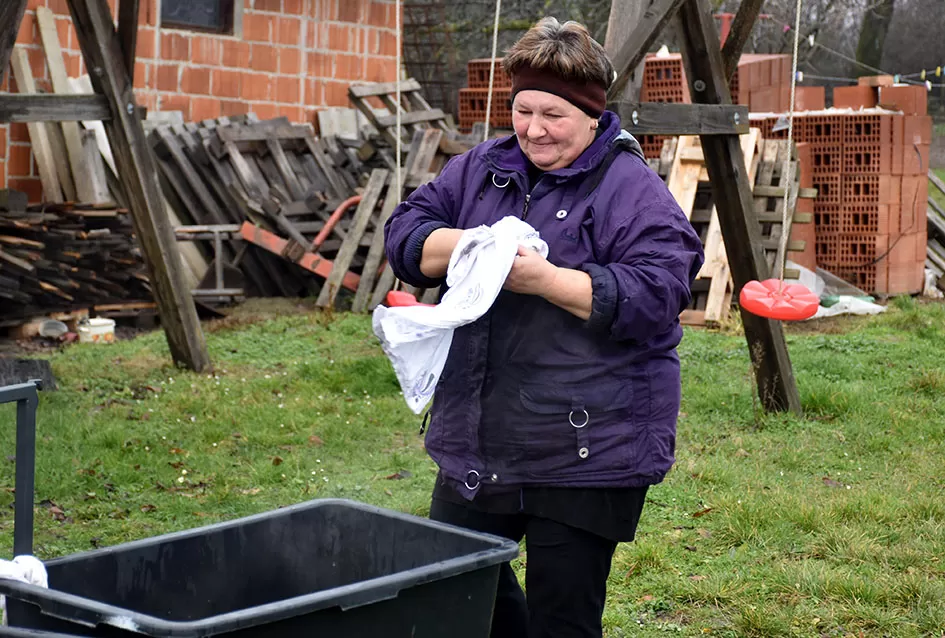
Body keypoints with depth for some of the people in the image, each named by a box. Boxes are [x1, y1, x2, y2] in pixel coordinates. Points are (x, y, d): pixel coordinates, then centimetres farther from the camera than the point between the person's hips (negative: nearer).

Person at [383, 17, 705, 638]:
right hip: (478, 441, 7)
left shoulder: (633, 189, -9)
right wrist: (465, 246, -14)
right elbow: (405, 233, 6)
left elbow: (657, 295, -19)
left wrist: (545, 279, -25)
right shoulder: (481, 168, 10)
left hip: (587, 452, -6)